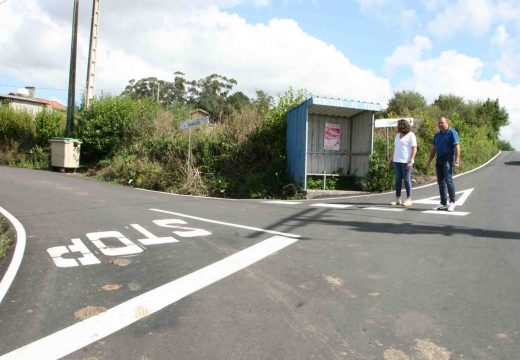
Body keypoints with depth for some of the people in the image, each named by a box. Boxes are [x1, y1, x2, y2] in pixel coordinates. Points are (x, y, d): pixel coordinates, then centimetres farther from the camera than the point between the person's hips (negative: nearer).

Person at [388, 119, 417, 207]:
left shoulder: (410, 135, -5)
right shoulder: (398, 135, 15)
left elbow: (414, 149, -9)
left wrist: (411, 161, -17)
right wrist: (390, 158, 14)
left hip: (406, 161, -6)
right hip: (397, 161, 6)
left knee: (407, 180, -2)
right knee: (398, 180, 6)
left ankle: (409, 199, 5)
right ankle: (397, 199, 10)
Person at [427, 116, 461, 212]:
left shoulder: (452, 133, -5)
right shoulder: (437, 134, 16)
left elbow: (457, 147, -12)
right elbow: (434, 148, 20)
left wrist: (457, 161, -20)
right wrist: (429, 161, 15)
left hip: (448, 159, -7)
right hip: (439, 159, 7)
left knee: (448, 180, -13)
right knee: (440, 182, 7)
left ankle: (452, 202, -4)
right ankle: (443, 203, 13)